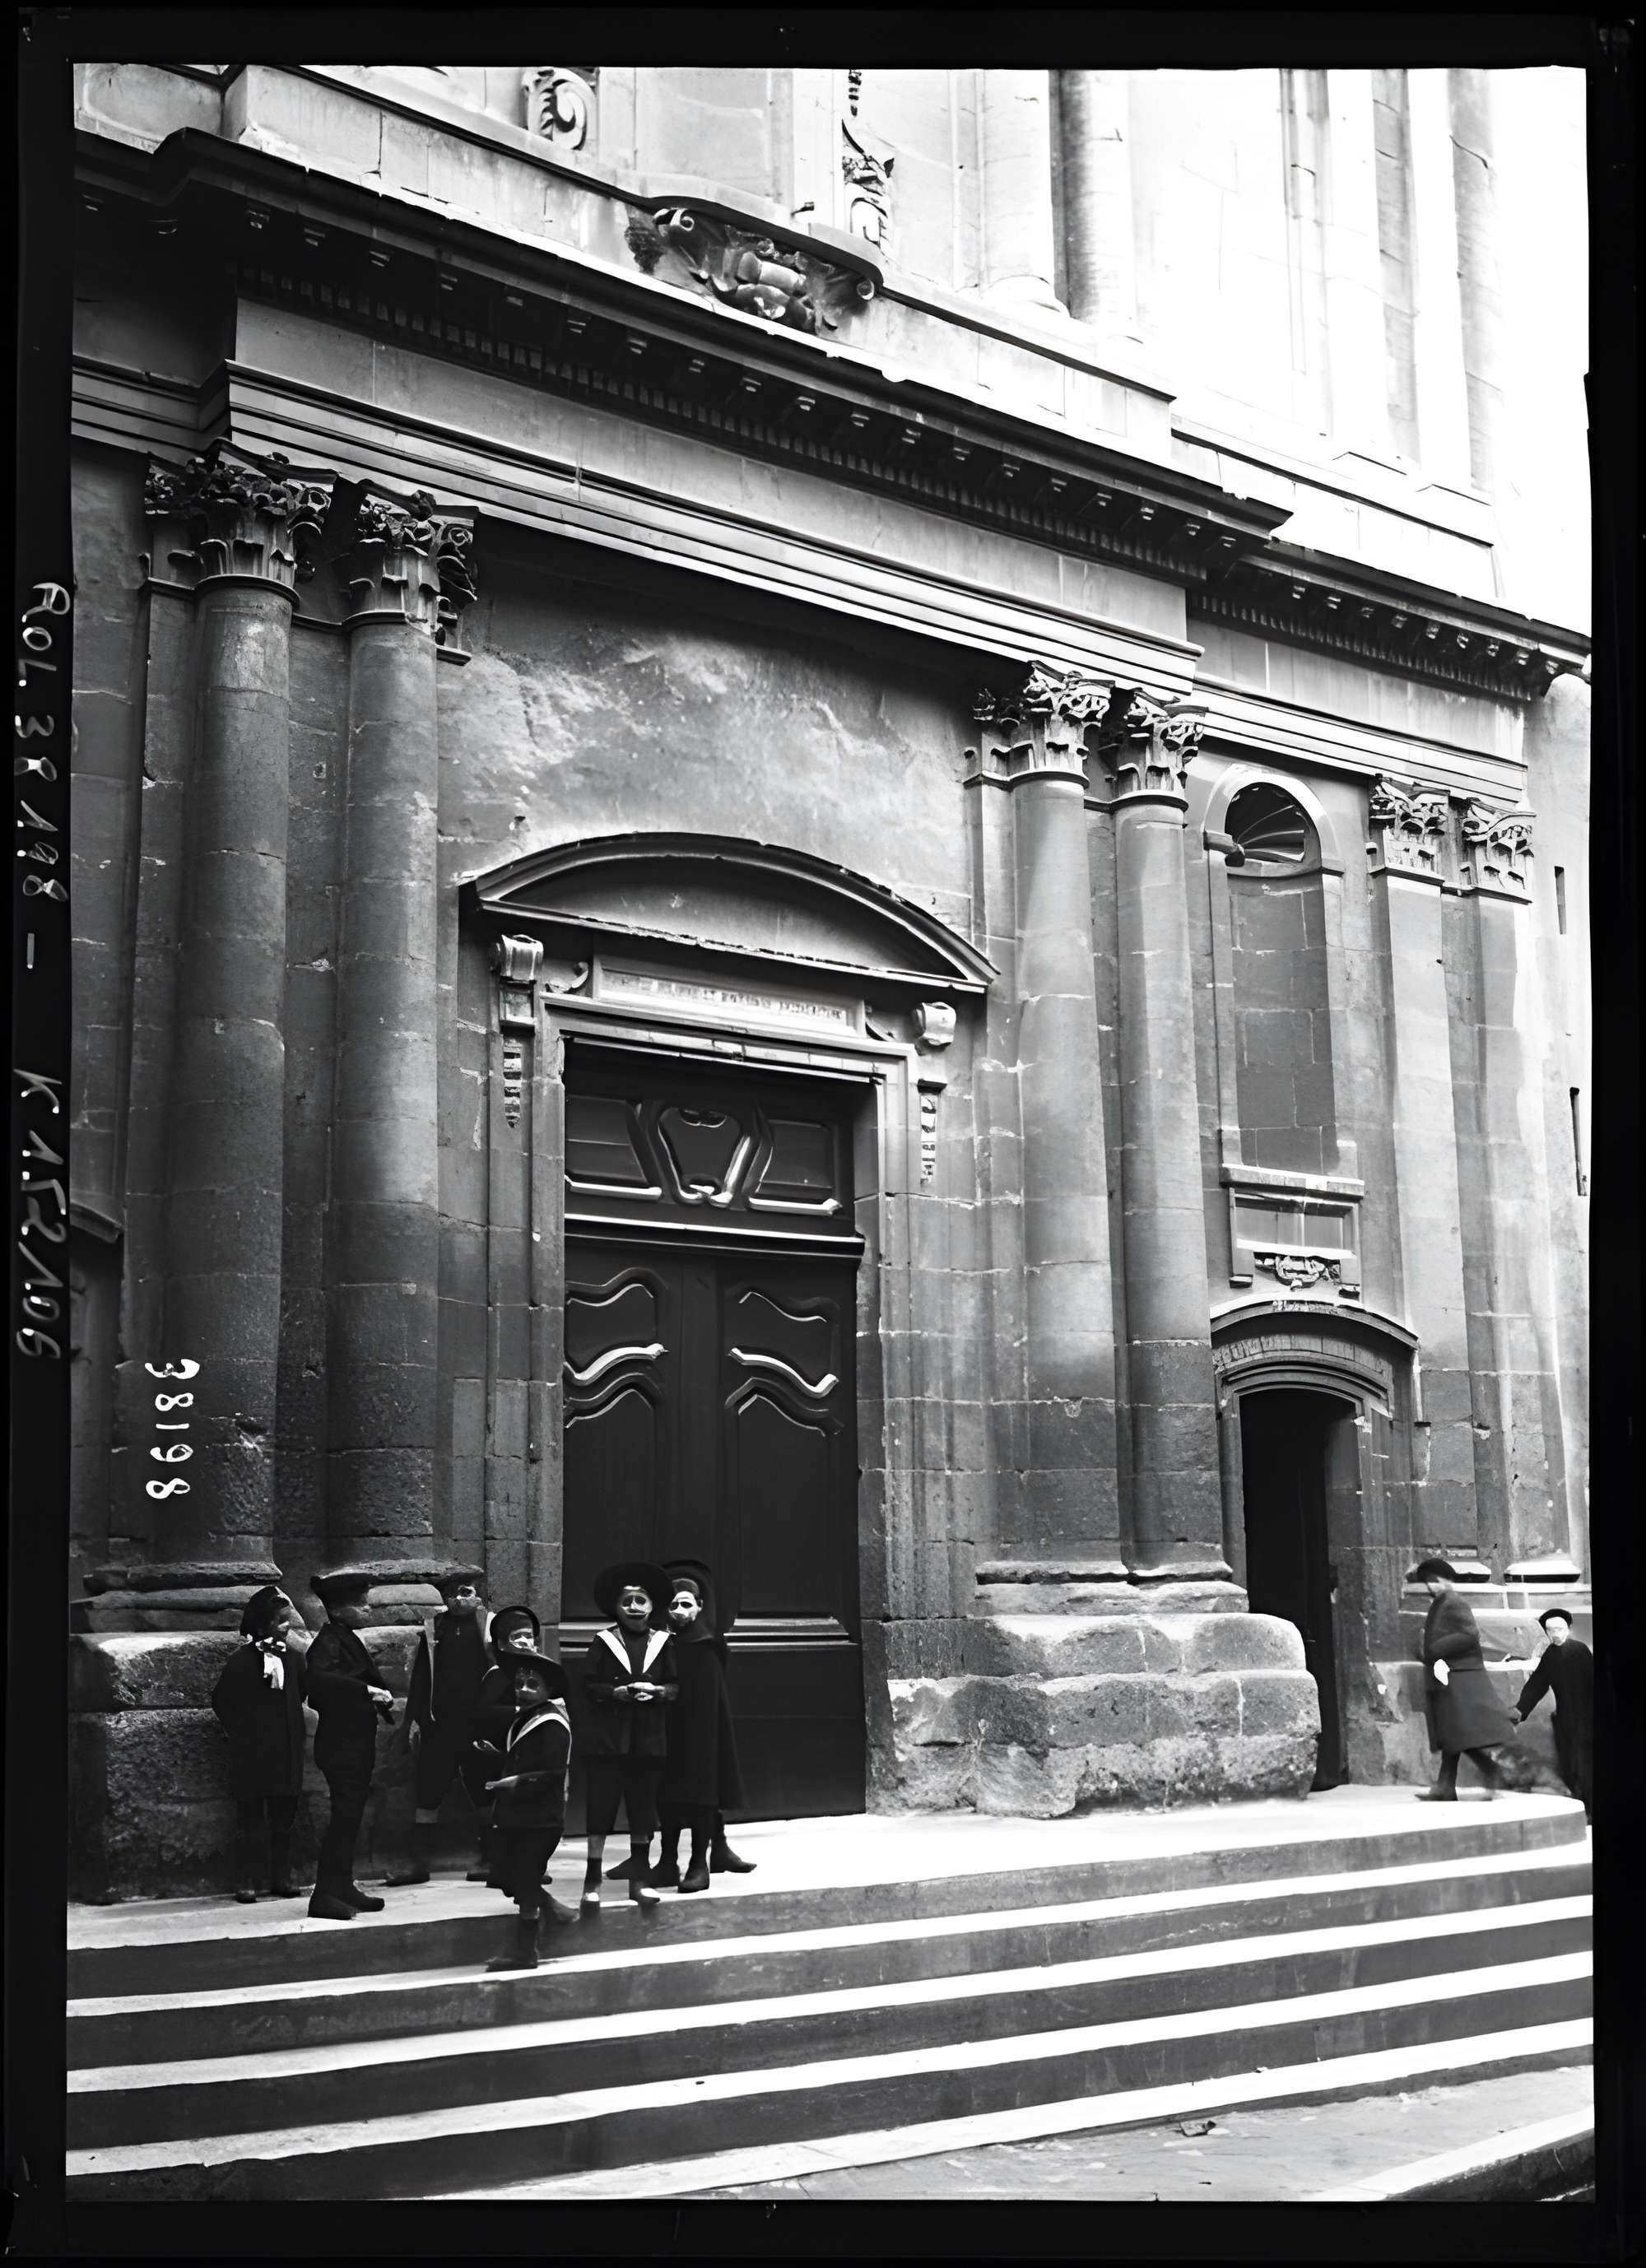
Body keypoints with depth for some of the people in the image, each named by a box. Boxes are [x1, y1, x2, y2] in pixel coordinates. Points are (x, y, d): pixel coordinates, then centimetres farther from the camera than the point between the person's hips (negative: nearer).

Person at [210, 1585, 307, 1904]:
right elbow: (221, 1701, 0)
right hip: (251, 1757, -4)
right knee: (249, 1820, 0)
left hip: (286, 1755, 4)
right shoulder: (241, 1662, -8)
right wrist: (240, 1732, 2)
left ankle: (281, 1878, 17)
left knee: (283, 1818, 9)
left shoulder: (293, 1660, 4)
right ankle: (245, 1882, 5)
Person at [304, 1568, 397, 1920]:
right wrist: (366, 1690, -33)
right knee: (345, 1815, -11)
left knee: (349, 1815, 14)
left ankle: (342, 1888, 21)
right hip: (341, 1743, -10)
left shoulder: (347, 1639, 15)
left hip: (356, 1743, 10)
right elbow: (317, 1678, -34)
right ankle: (325, 1894, -9)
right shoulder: (329, 1640, -15)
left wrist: (382, 1699, 9)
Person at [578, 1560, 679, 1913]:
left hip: (649, 1738, 3)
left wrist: (656, 1691, -13)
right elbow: (589, 1685, -3)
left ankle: (639, 1879, 20)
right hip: (608, 1736, -2)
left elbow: (676, 1686, 7)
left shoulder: (663, 1643, 7)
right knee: (601, 1805, -4)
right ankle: (592, 1881, 1)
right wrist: (618, 1692, -17)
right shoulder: (603, 1642, 0)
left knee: (643, 1808, 9)